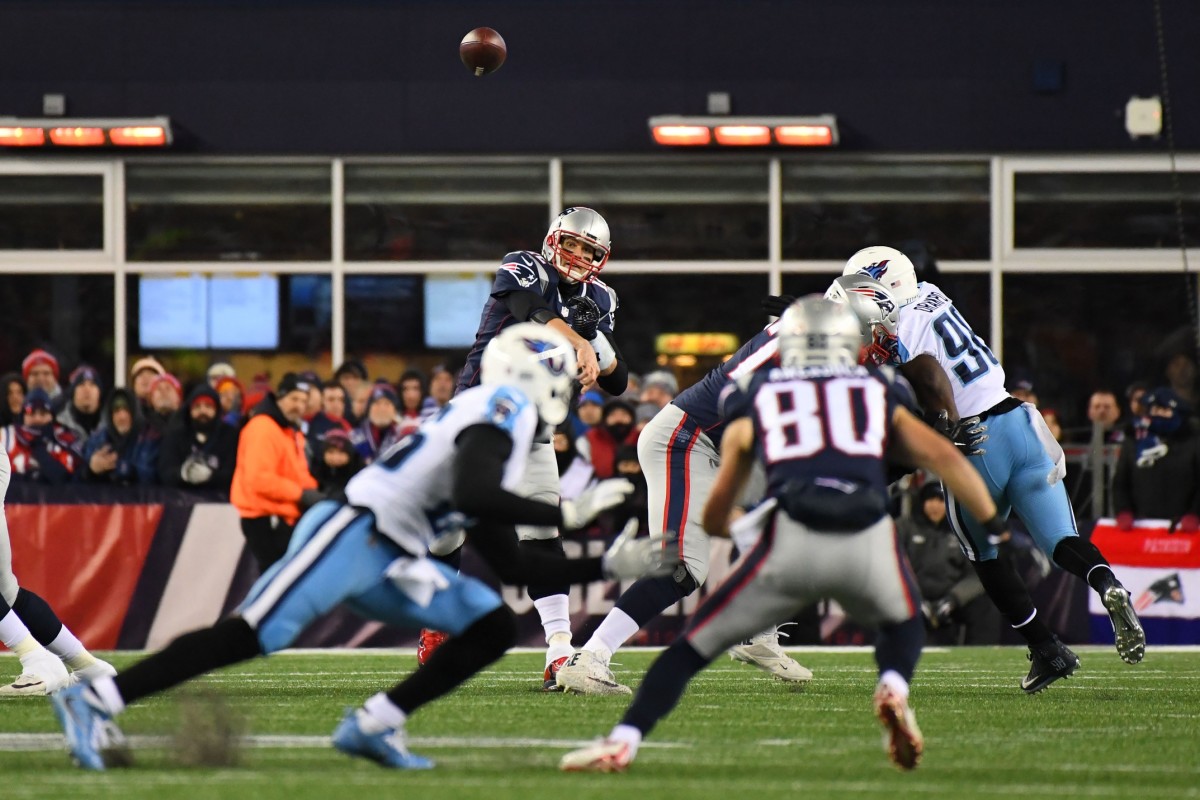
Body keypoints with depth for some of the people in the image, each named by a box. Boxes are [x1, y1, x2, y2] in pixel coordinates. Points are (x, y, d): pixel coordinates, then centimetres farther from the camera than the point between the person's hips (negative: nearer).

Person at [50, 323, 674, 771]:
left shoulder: (507, 432, 23)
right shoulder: (503, 407, -6)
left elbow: (508, 565, 24)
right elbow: (471, 494, -24)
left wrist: (608, 567, 21)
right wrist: (566, 515, -17)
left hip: (392, 561, 10)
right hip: (355, 532, -10)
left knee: (492, 628, 6)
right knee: (252, 634, -17)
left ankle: (372, 726, 1)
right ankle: (94, 700, -17)